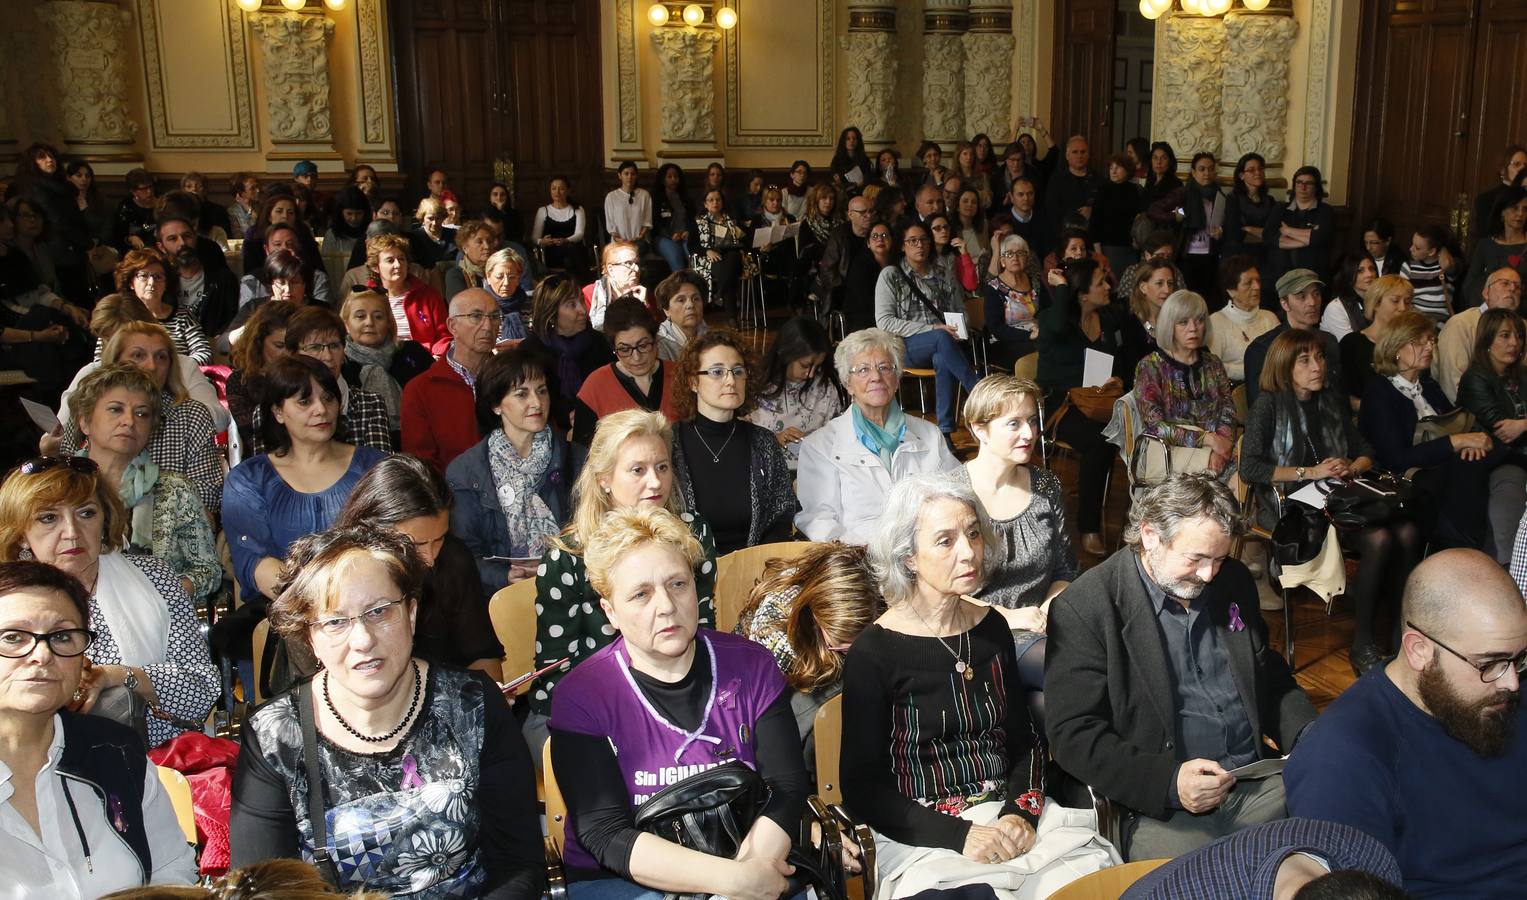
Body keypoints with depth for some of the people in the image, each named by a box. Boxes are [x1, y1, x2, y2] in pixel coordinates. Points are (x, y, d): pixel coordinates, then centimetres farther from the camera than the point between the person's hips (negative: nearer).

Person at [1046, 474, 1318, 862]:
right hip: (1156, 809, -6)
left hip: (1257, 786, 6)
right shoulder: (1084, 608, -10)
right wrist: (1168, 782, -23)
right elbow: (1073, 734, -12)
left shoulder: (1234, 581, 11)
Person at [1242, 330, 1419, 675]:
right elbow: (1249, 469, -11)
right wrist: (1310, 472, -13)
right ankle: (1362, 646, -19)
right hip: (1290, 504, -6)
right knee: (1378, 539, -30)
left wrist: (1350, 468, -1)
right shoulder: (1269, 404, -2)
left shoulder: (1332, 400, 17)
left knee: (1407, 532, -24)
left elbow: (1366, 452, 23)